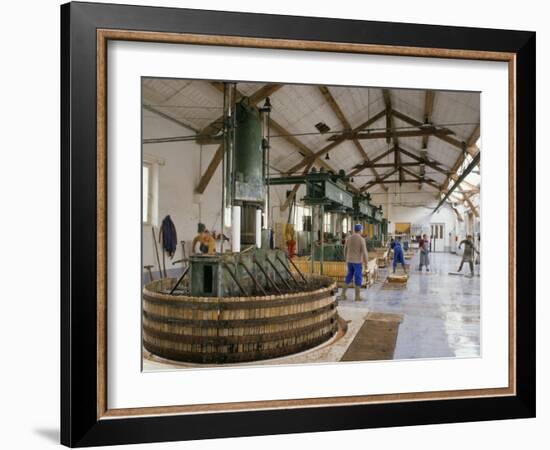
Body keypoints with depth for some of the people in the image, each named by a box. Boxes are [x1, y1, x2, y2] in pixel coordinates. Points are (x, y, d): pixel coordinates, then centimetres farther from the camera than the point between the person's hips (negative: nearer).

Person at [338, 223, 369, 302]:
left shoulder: (348, 238, 5)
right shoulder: (361, 239, -14)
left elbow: (345, 250, 12)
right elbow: (364, 252, -15)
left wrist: (346, 260, 23)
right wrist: (366, 263, -7)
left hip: (350, 261, 6)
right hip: (357, 262, -6)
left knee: (349, 277, 13)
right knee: (358, 279, 2)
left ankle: (343, 295, 10)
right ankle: (357, 297, 5)